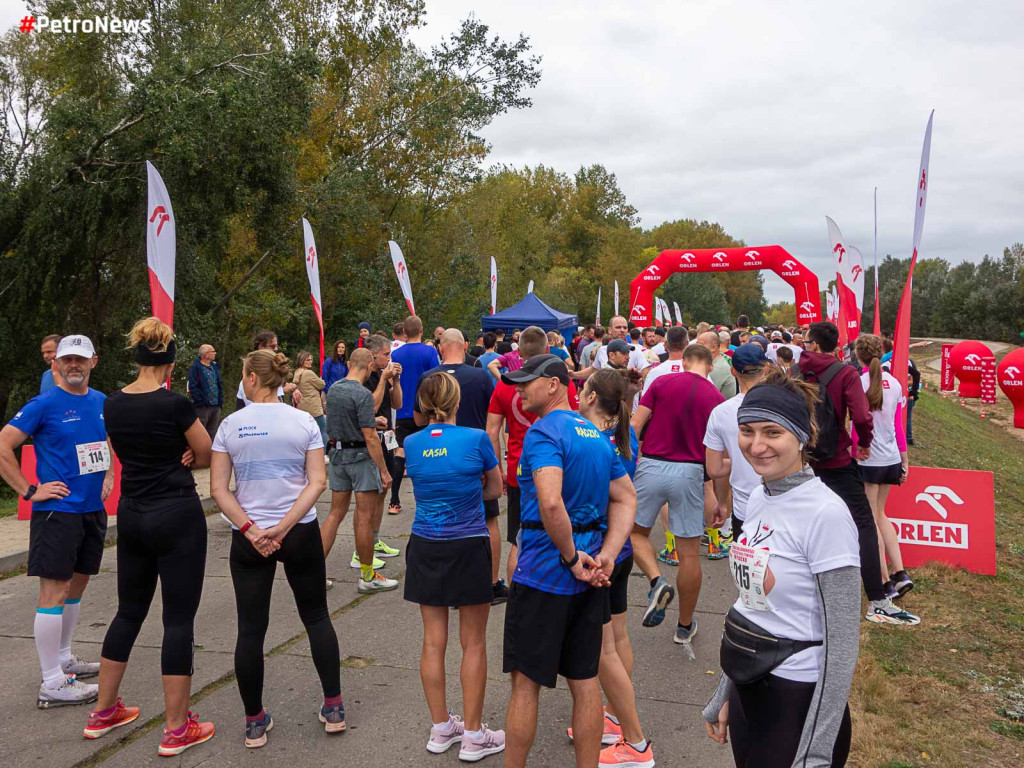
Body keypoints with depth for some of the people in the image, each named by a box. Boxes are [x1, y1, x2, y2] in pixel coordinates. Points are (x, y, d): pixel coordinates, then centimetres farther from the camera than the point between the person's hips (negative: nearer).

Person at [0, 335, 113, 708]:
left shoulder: (101, 402, 8)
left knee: (77, 584, 17)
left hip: (93, 509, 7)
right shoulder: (44, 405, -11)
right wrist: (30, 491, -14)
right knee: (54, 592, -4)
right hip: (57, 510, -7)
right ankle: (52, 684, 3)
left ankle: (63, 659, 32)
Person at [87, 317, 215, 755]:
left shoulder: (112, 404, 2)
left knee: (130, 611, 20)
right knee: (179, 618, 2)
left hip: (131, 515, 6)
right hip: (177, 516, -6)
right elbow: (207, 456, -3)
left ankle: (103, 713, 32)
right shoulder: (174, 404, -16)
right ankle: (177, 729, 10)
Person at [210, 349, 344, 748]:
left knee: (251, 628, 9)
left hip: (248, 538, 0)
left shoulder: (230, 425, -3)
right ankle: (333, 708, 20)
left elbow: (218, 488, -7)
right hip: (301, 534, 1)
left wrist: (251, 530, -12)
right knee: (316, 617, 16)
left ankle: (255, 722, 19)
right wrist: (283, 527, -14)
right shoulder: (304, 422, -3)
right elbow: (317, 482, -11)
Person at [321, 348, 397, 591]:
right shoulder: (362, 394, -18)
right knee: (365, 517, 1)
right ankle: (367, 577, 10)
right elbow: (370, 437, -20)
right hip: (360, 456, -8)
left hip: (338, 454, 8)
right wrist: (384, 470, -15)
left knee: (335, 513, 13)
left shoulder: (333, 390, 7)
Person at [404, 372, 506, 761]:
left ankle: (441, 728, 25)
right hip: (468, 547, -3)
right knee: (473, 643, 8)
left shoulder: (411, 444, -2)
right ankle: (474, 735, 16)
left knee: (433, 641, 12)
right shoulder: (476, 438, -11)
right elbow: (495, 490, 2)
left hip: (425, 548, 4)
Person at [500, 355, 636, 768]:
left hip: (543, 574, -7)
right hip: (588, 578, 8)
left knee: (526, 680, 7)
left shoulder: (544, 432, -16)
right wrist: (605, 556, 1)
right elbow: (626, 499, 12)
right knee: (585, 679, 15)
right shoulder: (598, 435, 10)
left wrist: (571, 557, -19)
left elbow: (551, 503, -31)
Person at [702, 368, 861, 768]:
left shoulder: (825, 513, -20)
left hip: (797, 701, -7)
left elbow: (842, 638, -18)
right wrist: (725, 693, 15)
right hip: (747, 688, 7)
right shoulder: (758, 499, 2)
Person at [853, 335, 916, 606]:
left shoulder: (858, 382, -12)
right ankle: (900, 574, 14)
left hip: (868, 459, -6)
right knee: (879, 515, 20)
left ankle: (886, 583, 7)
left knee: (870, 520, 4)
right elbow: (899, 426, 11)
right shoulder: (894, 383, 6)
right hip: (891, 459, 6)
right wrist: (904, 460, 17)